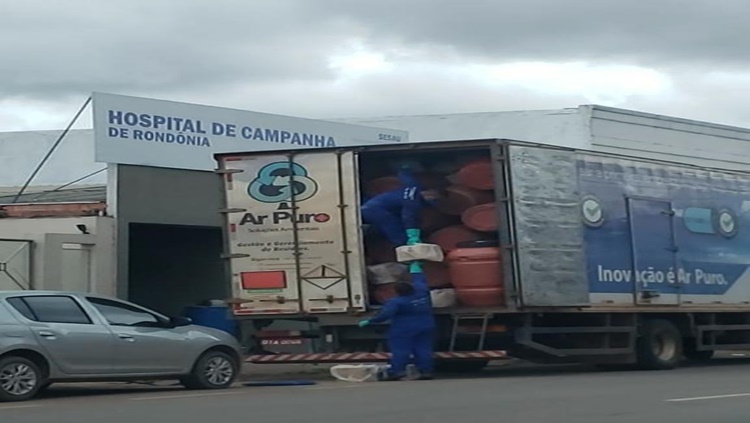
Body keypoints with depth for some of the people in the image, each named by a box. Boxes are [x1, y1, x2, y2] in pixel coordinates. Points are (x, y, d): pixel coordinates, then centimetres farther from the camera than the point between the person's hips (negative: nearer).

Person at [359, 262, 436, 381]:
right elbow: (419, 281, 19)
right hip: (426, 327, 6)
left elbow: (385, 314, -23)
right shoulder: (422, 293, 0)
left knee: (400, 350, -5)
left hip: (404, 330, -6)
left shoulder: (397, 302, -17)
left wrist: (369, 321, -17)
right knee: (423, 349, 6)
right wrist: (415, 271, 38)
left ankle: (397, 371, -14)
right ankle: (426, 371, 1)